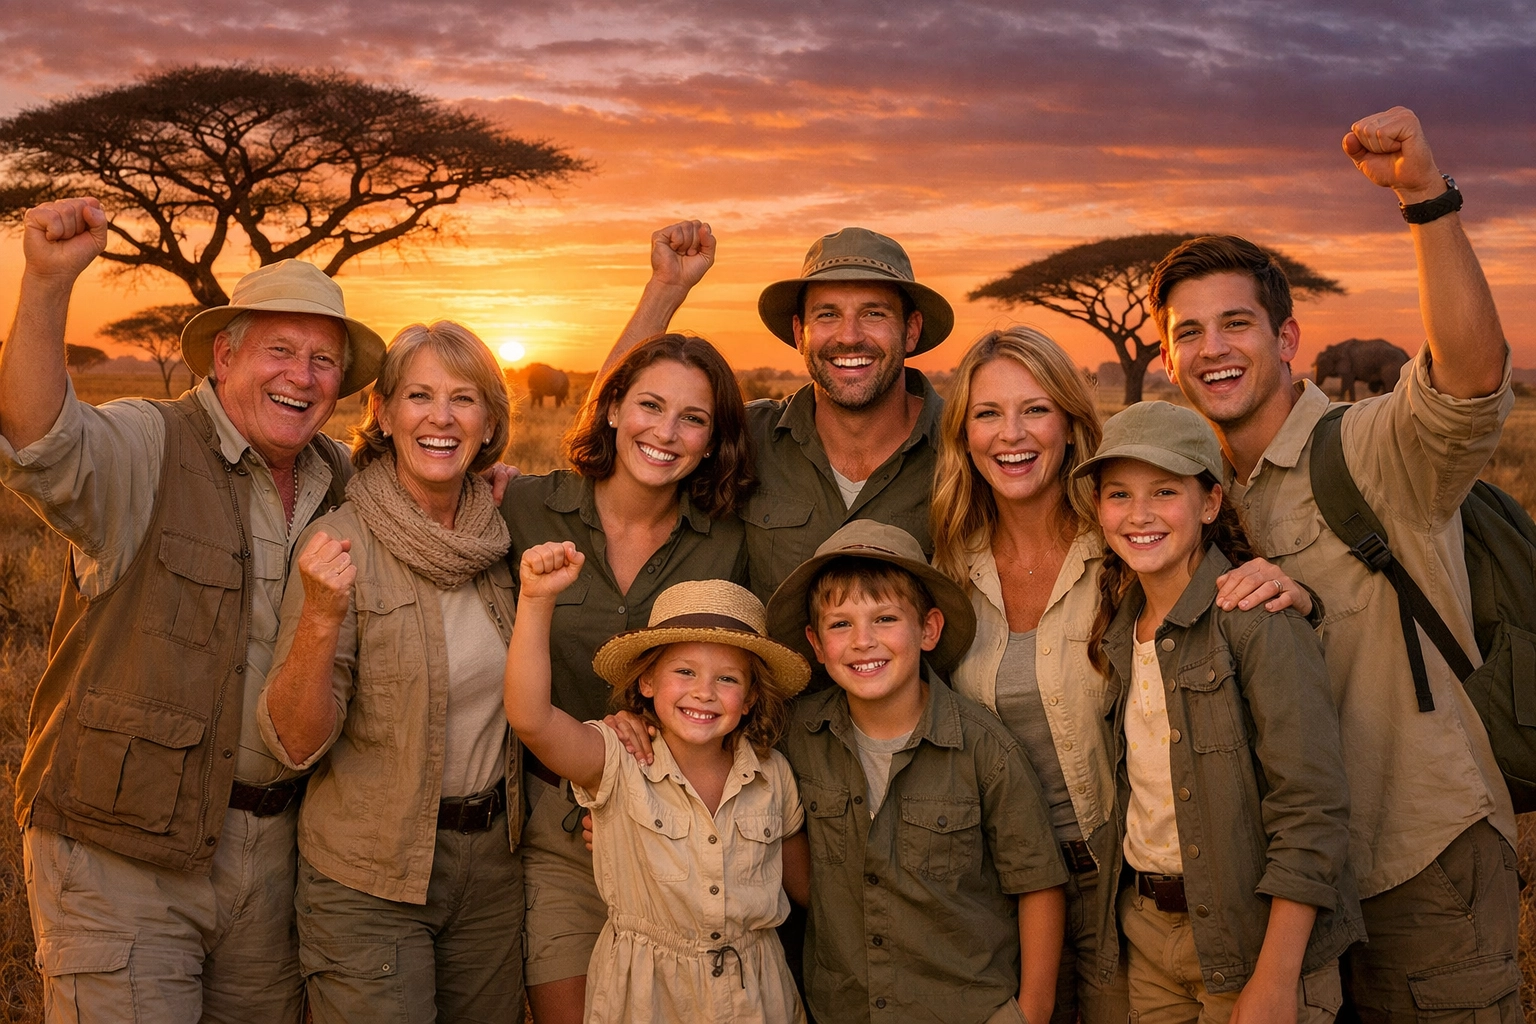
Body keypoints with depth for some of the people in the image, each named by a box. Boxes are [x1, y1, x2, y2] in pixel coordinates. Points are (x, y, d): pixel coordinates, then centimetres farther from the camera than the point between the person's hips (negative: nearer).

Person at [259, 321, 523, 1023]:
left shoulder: (499, 534, 0)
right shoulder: (341, 542, -15)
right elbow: (296, 743, -17)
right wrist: (321, 618, -33)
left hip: (493, 862, 5)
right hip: (369, 882, -5)